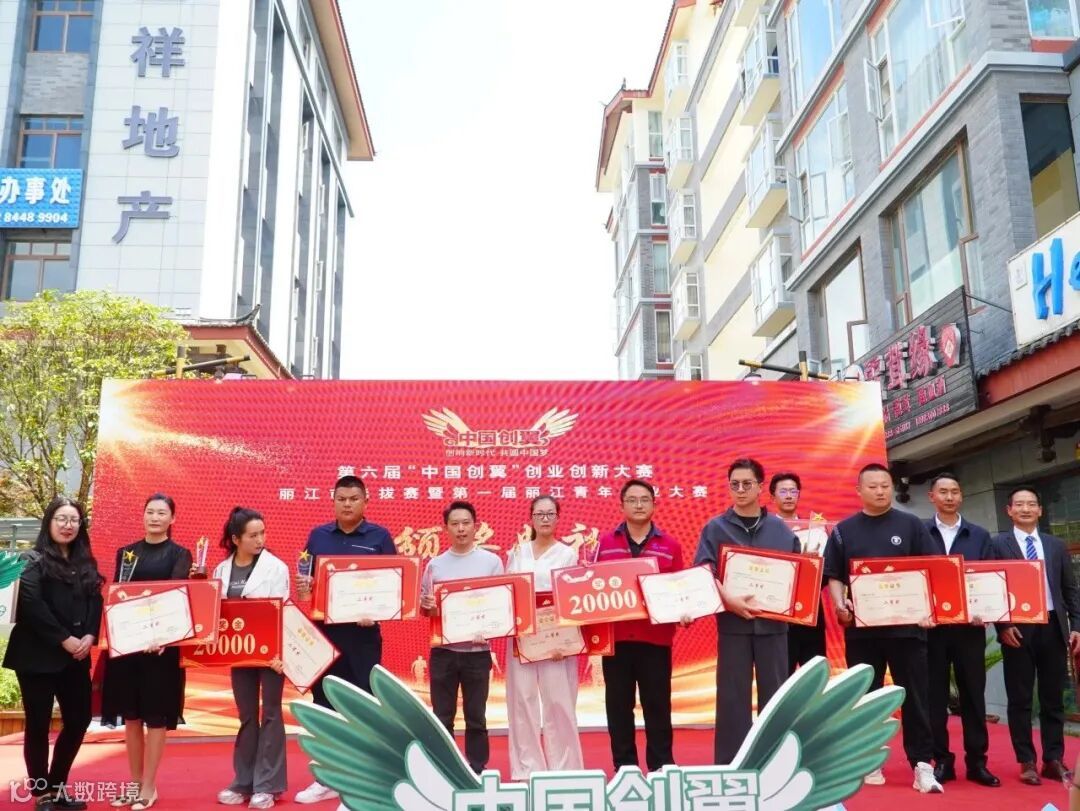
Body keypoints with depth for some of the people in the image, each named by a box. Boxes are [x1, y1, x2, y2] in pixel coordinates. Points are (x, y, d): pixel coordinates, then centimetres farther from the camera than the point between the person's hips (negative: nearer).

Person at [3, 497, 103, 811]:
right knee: (38, 724, 2)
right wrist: (64, 639, -18)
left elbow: (96, 603, 7)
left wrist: (89, 637, -9)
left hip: (76, 656, 5)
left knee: (79, 720, 7)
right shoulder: (33, 561, -3)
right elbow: (32, 605, -15)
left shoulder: (86, 563, 13)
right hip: (38, 655, -5)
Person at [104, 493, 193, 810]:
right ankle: (135, 782, 23)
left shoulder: (179, 554, 0)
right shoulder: (126, 553, 11)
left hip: (162, 641, -3)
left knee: (155, 715, 2)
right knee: (131, 714, 11)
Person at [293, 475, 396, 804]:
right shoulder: (318, 535, 8)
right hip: (323, 630, 3)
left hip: (362, 633, -3)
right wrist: (303, 591, -11)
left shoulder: (380, 536, -1)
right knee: (324, 703, 10)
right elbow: (306, 581, 12)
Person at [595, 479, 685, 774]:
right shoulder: (605, 543, 3)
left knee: (657, 705, 6)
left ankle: (661, 768, 18)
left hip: (656, 637, 0)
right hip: (615, 637, 1)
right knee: (618, 707, 9)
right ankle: (624, 768, 20)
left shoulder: (671, 546, 4)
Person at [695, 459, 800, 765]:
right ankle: (729, 766, 11)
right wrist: (729, 599, -20)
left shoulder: (781, 529, 6)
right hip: (732, 622, -2)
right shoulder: (715, 528, 1)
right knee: (732, 696, 2)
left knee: (774, 693, 9)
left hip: (773, 621, 2)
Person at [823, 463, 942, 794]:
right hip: (861, 628, 1)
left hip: (906, 625, -1)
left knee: (915, 696, 1)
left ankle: (922, 764, 6)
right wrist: (840, 605, -10)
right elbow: (833, 576, 7)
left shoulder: (911, 525, 6)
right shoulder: (844, 530, 7)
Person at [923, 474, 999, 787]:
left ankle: (976, 761, 15)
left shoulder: (980, 535, 8)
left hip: (969, 627, 1)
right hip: (931, 627, -1)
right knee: (935, 696, 5)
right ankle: (941, 761, 13)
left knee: (973, 694, 6)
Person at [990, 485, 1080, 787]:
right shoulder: (998, 545, 2)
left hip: (1053, 627, 3)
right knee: (1020, 700, 3)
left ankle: (1054, 760, 17)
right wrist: (1003, 625, -11)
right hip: (1018, 629, -3)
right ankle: (1027, 762, 11)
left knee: (1053, 698, 8)